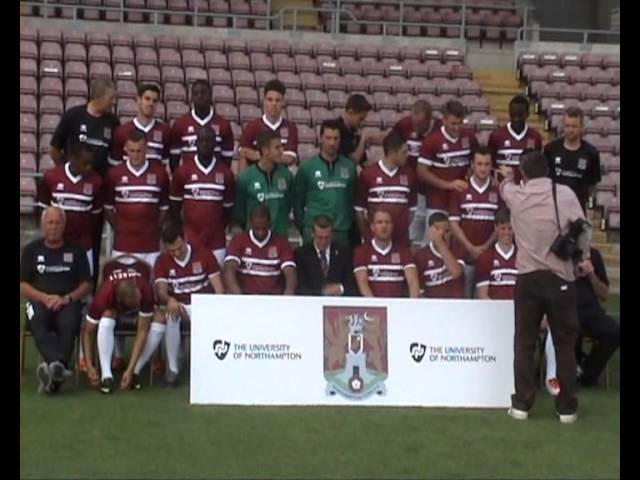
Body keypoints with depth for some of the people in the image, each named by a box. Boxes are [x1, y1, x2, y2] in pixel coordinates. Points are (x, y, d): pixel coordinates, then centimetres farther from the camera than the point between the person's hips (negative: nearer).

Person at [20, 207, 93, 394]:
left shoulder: (75, 251, 16)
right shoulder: (31, 250, 16)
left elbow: (86, 285, 12)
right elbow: (23, 286, 10)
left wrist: (66, 298, -7)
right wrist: (45, 298, -8)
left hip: (68, 302, 0)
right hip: (39, 300, 0)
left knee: (69, 324, -36)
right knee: (37, 322, -37)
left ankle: (53, 366, -55)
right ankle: (58, 367, -57)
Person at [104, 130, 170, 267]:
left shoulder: (159, 174, 0)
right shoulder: (115, 174, 1)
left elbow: (164, 209, 10)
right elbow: (108, 208, 10)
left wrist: (154, 229, 6)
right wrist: (119, 229, 7)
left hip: (151, 247, 0)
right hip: (122, 247, 0)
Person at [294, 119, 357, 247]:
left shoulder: (349, 167, 4)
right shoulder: (307, 167, -1)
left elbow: (353, 199, 9)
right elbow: (298, 202, 4)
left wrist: (349, 223, 4)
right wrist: (303, 227, 1)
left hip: (341, 232, 2)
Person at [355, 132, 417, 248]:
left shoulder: (408, 175, 4)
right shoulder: (368, 174, -3)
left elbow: (411, 207, 13)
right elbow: (359, 209, 2)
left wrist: (404, 229, 7)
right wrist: (366, 235, 1)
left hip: (401, 241, 2)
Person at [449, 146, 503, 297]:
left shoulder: (498, 191, 4)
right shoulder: (460, 190, 3)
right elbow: (454, 223, 1)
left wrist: (485, 247, -6)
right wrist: (471, 248, -6)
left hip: (489, 254, 0)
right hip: (463, 254, 0)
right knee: (463, 298, 2)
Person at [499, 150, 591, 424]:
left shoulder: (516, 195, 3)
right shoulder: (564, 194, -5)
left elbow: (505, 187, 27)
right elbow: (582, 228, -6)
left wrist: (507, 177, 52)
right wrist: (584, 257, 13)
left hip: (527, 277, 2)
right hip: (560, 277, -2)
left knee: (524, 343, 10)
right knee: (565, 344, 7)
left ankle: (521, 404, 11)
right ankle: (567, 407, 10)